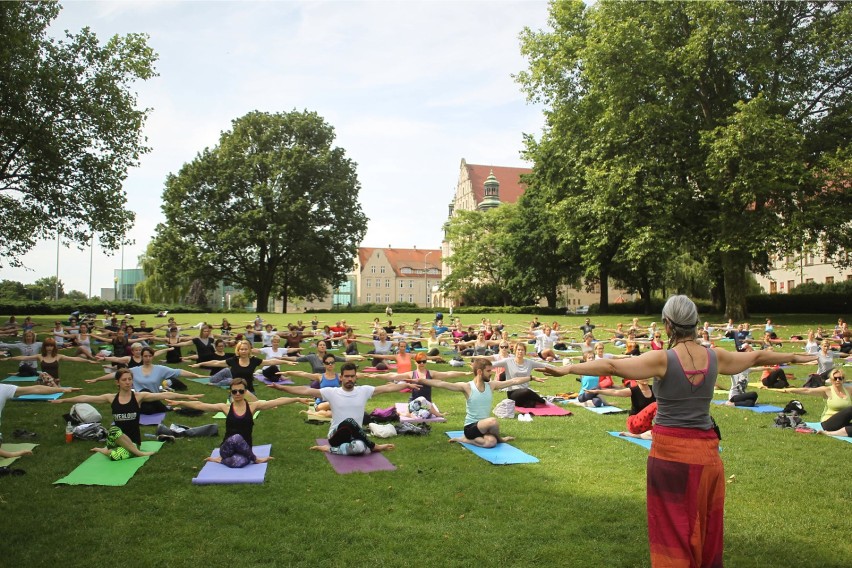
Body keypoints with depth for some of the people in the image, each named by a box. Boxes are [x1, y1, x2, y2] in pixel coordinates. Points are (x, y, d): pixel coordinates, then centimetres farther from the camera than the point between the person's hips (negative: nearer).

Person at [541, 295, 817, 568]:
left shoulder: (663, 359, -15)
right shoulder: (715, 357, 0)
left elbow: (611, 366, -26)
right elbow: (757, 356, 17)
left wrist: (568, 368, -28)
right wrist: (794, 357, 34)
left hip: (671, 451, -5)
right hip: (706, 450, 5)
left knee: (673, 529, 7)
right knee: (707, 526, 19)